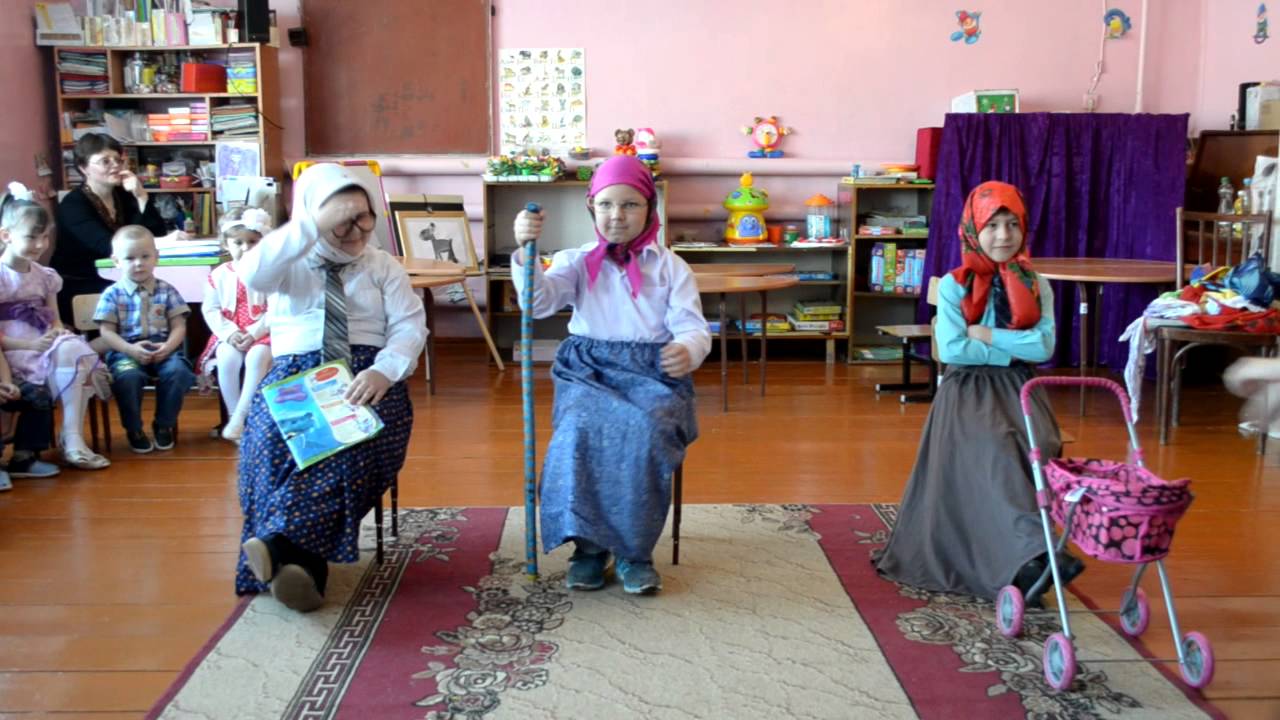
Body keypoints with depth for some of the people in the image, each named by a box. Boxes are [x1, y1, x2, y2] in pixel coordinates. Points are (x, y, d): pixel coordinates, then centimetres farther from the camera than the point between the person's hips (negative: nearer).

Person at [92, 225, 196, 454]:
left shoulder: (166, 291, 10)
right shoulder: (112, 295, 5)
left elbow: (179, 326, 6)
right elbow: (106, 331, -1)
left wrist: (168, 347, -15)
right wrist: (131, 349, -17)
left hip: (162, 349, 1)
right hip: (126, 351, -1)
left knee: (178, 372, -29)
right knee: (127, 376, -33)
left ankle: (164, 425, -6)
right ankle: (134, 429, -10)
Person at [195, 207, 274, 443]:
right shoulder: (219, 275, 6)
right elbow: (210, 310, 3)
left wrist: (254, 332, -19)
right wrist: (230, 332, -14)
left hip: (262, 333, -2)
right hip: (230, 334, 2)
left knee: (256, 358, -34)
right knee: (227, 359, -30)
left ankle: (239, 418, -28)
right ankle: (234, 416, -16)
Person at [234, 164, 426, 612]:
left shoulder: (382, 266, 15)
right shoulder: (291, 265, 12)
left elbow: (410, 325, 2)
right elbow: (251, 275, -12)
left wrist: (382, 370, -19)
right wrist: (315, 225, -18)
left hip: (365, 376, 0)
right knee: (275, 438, -34)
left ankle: (283, 544, -42)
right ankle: (302, 560, -36)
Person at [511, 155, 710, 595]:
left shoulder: (670, 266, 13)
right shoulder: (577, 261, 13)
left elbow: (693, 326, 0)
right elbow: (539, 301, -7)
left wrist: (688, 350, -25)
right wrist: (526, 250, -25)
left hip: (653, 374, 0)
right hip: (588, 371, 1)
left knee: (645, 433, -33)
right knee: (580, 431, -32)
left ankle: (635, 551, -16)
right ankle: (589, 546, -17)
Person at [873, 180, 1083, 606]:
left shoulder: (1036, 286, 11)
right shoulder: (954, 285, 2)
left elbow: (1044, 347, -3)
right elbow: (951, 351, -10)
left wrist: (986, 336, -8)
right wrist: (1014, 348, -6)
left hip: (1019, 388, 3)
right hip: (968, 389, -3)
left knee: (1038, 446, -30)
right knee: (996, 448, -34)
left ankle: (1013, 559, -27)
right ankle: (1034, 553, -43)